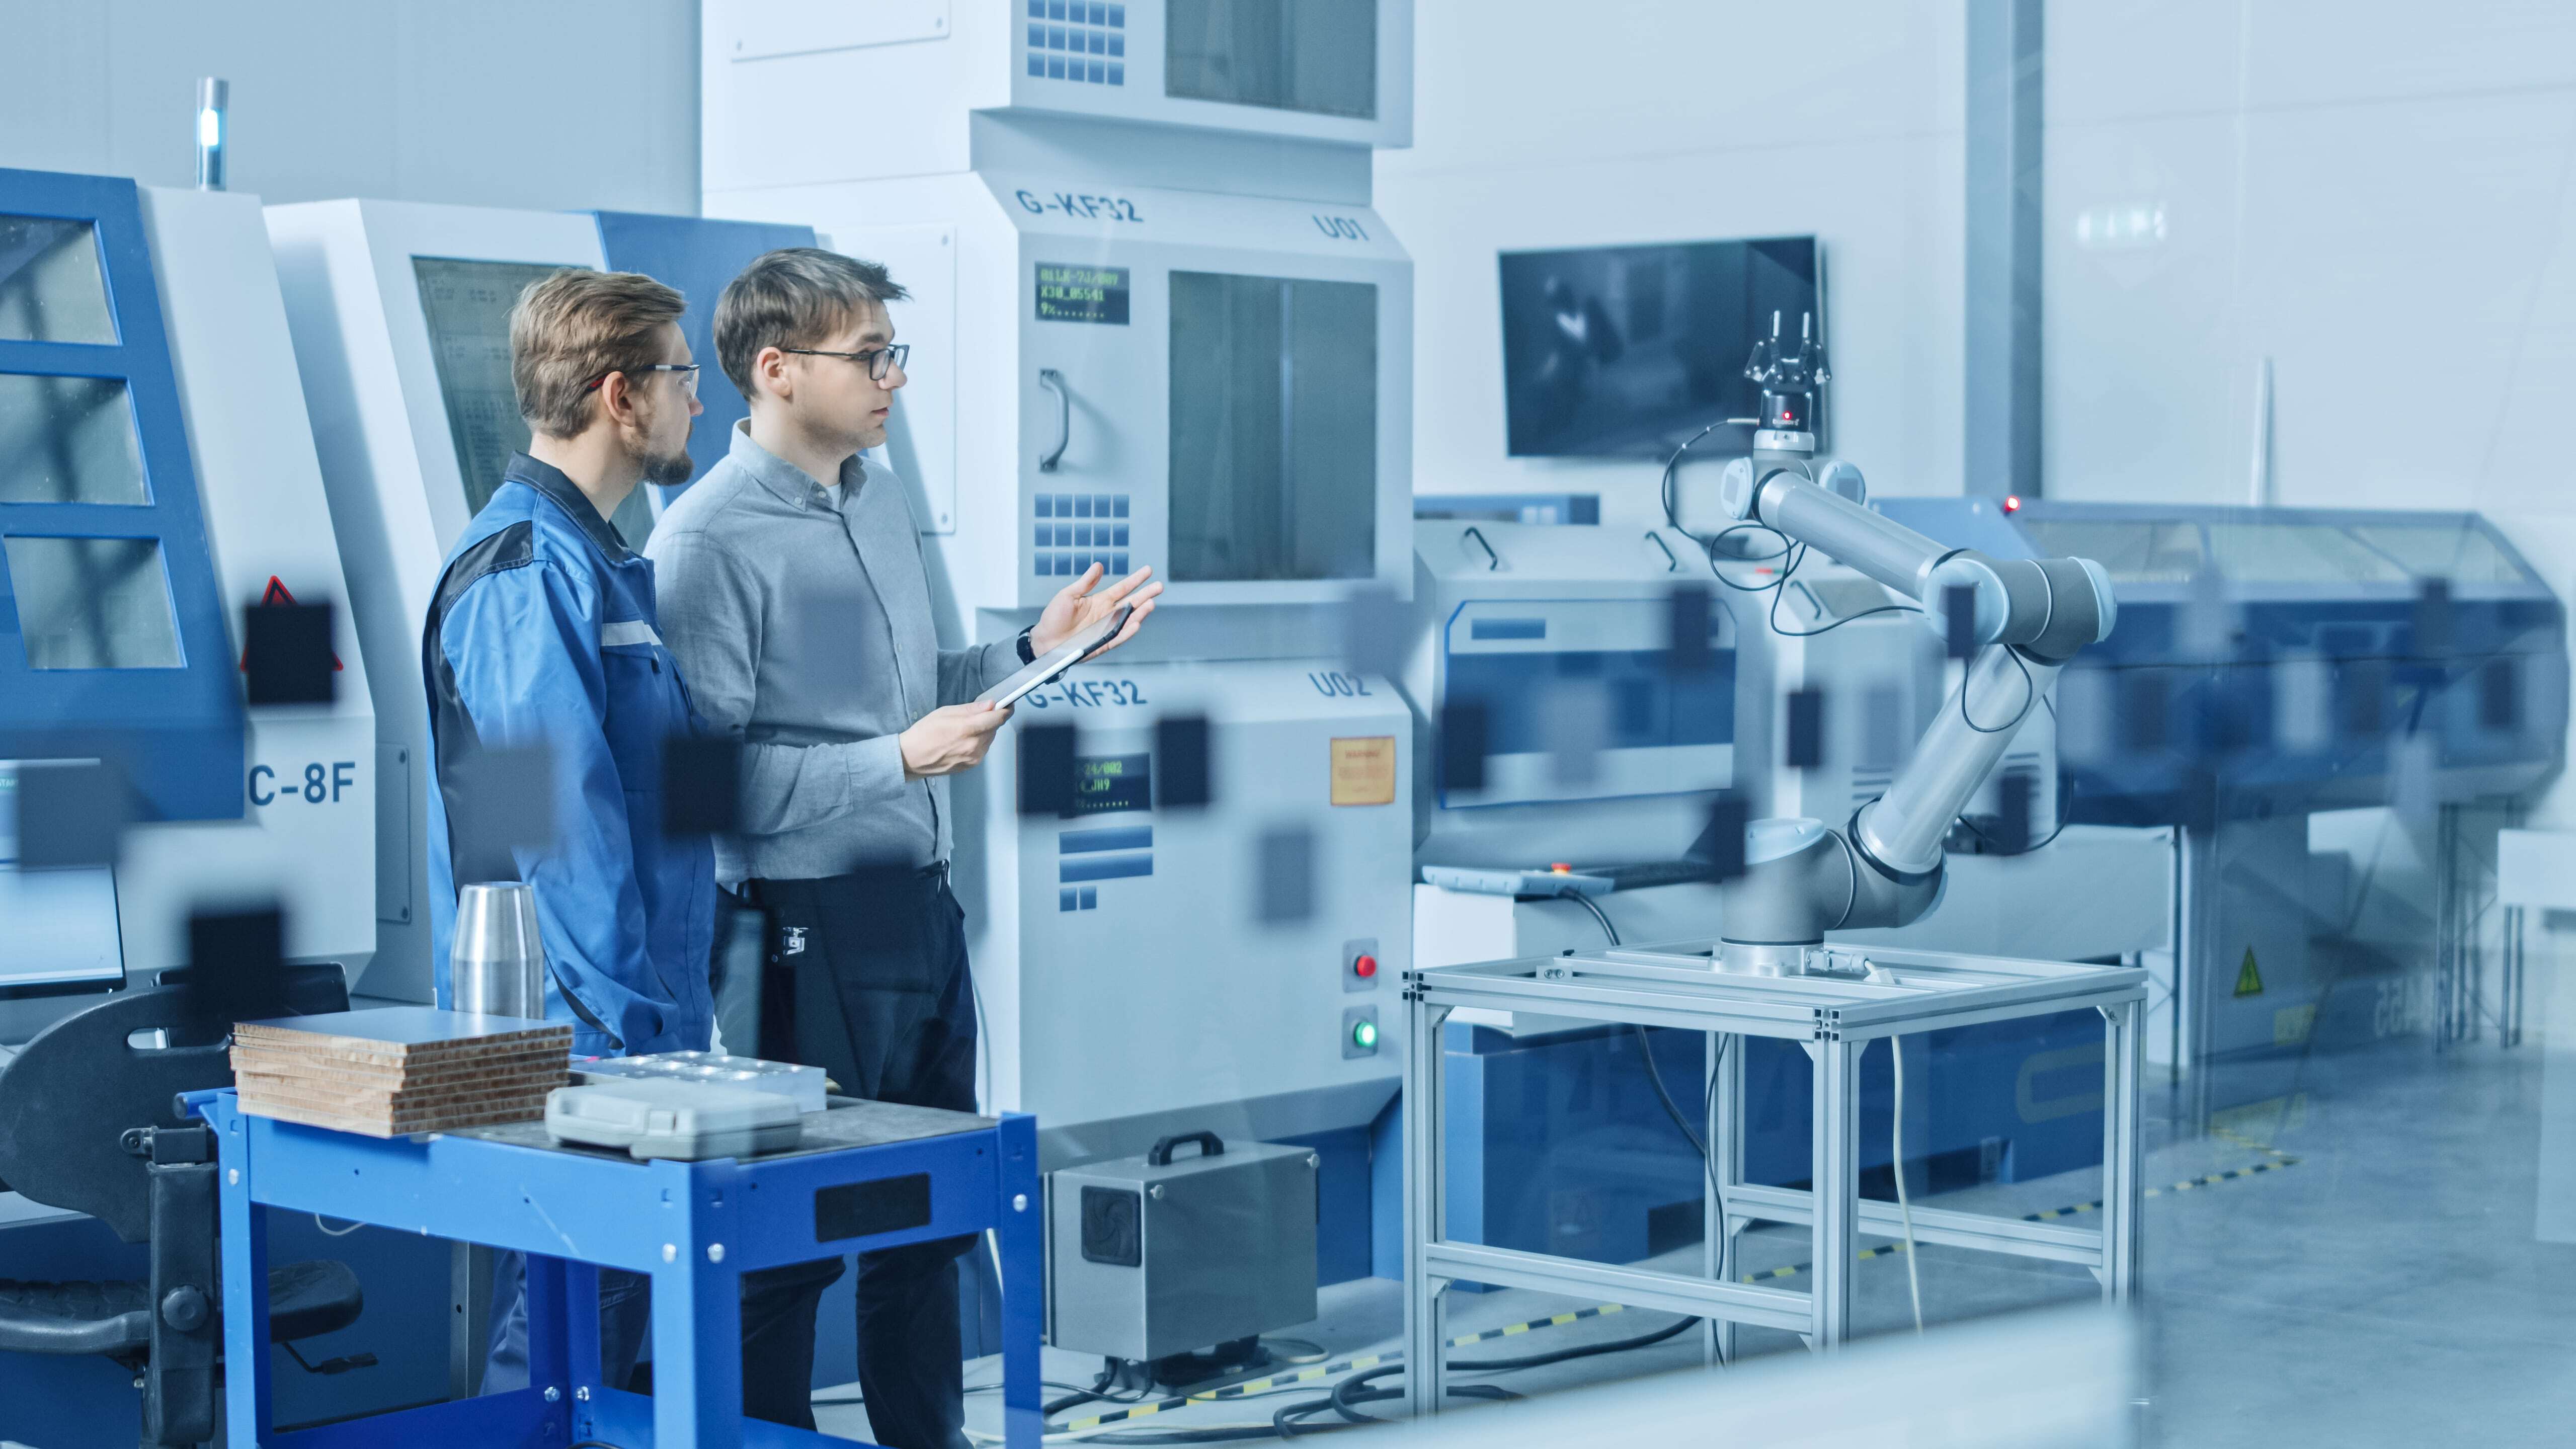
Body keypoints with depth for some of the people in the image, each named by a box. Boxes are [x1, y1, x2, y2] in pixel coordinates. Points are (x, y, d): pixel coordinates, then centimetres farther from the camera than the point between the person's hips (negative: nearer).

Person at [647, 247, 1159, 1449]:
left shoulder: (885, 501, 12)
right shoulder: (709, 539, -15)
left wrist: (1033, 651, 9)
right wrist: (902, 758, -25)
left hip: (922, 904, 9)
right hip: (809, 927, -9)